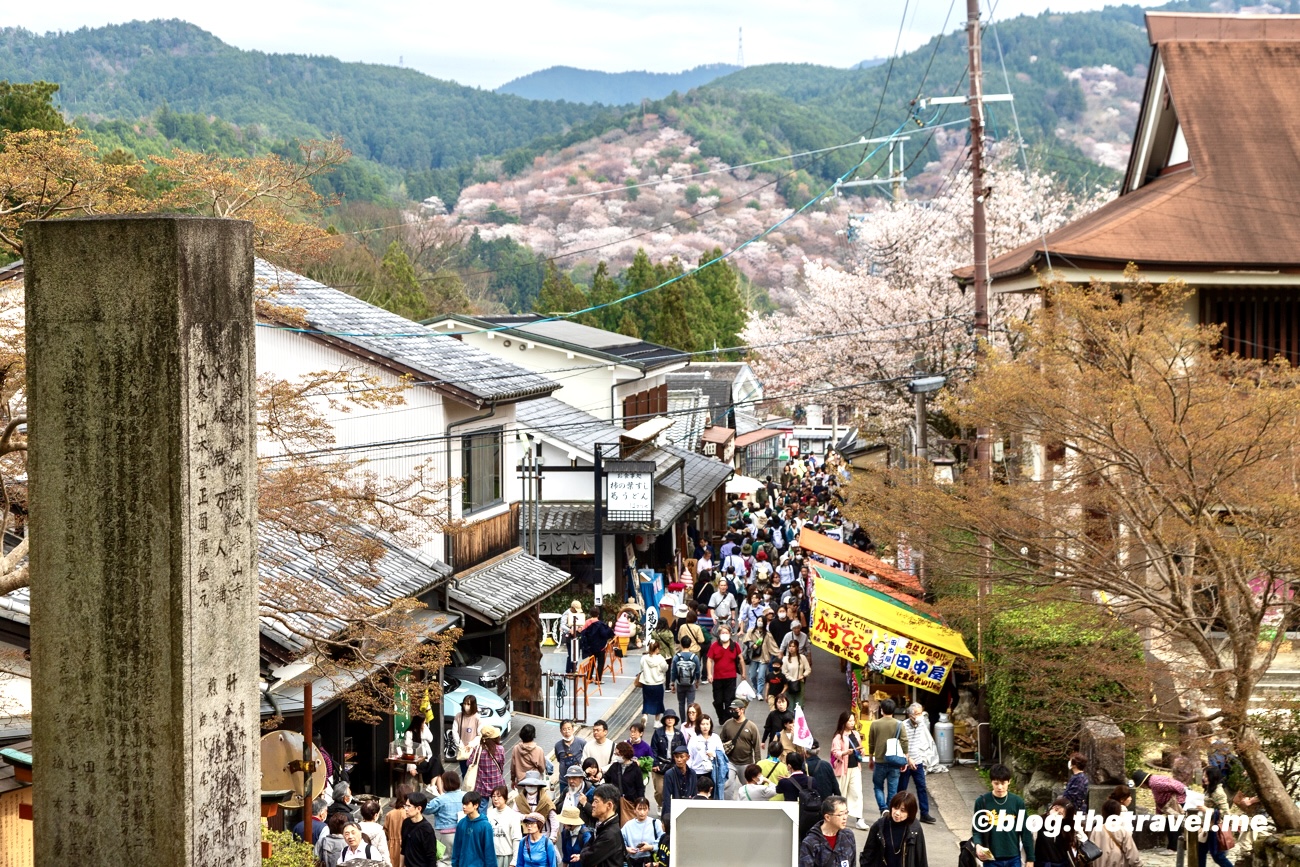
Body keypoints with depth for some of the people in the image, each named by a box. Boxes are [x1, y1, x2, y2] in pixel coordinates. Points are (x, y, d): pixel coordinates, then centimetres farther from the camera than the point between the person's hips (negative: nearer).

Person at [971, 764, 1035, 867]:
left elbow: (1026, 831, 3)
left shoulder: (1017, 801, -1)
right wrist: (978, 845, -21)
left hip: (1013, 859, 1)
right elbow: (976, 829, 0)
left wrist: (1030, 858, 3)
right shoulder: (982, 801, -3)